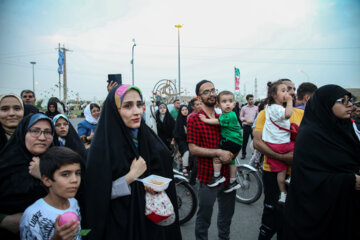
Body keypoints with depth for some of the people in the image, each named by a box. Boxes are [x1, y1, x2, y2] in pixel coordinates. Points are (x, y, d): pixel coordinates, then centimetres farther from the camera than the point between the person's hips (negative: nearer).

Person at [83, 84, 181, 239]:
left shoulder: (147, 136, -2)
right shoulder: (102, 147, -17)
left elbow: (164, 173, 9)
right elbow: (97, 196, -19)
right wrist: (131, 176, -21)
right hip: (121, 225, -4)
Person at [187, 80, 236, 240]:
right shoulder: (194, 119, -10)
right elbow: (193, 149, -15)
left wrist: (231, 154, -2)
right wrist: (218, 152, -22)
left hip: (227, 175, 6)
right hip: (208, 177, -6)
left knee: (227, 215, 24)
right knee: (203, 219, 10)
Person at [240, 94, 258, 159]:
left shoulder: (256, 108, 7)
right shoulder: (244, 108, 5)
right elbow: (241, 117, 6)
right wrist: (246, 120, -10)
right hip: (246, 126, -1)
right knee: (244, 140, 3)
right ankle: (243, 153, 13)